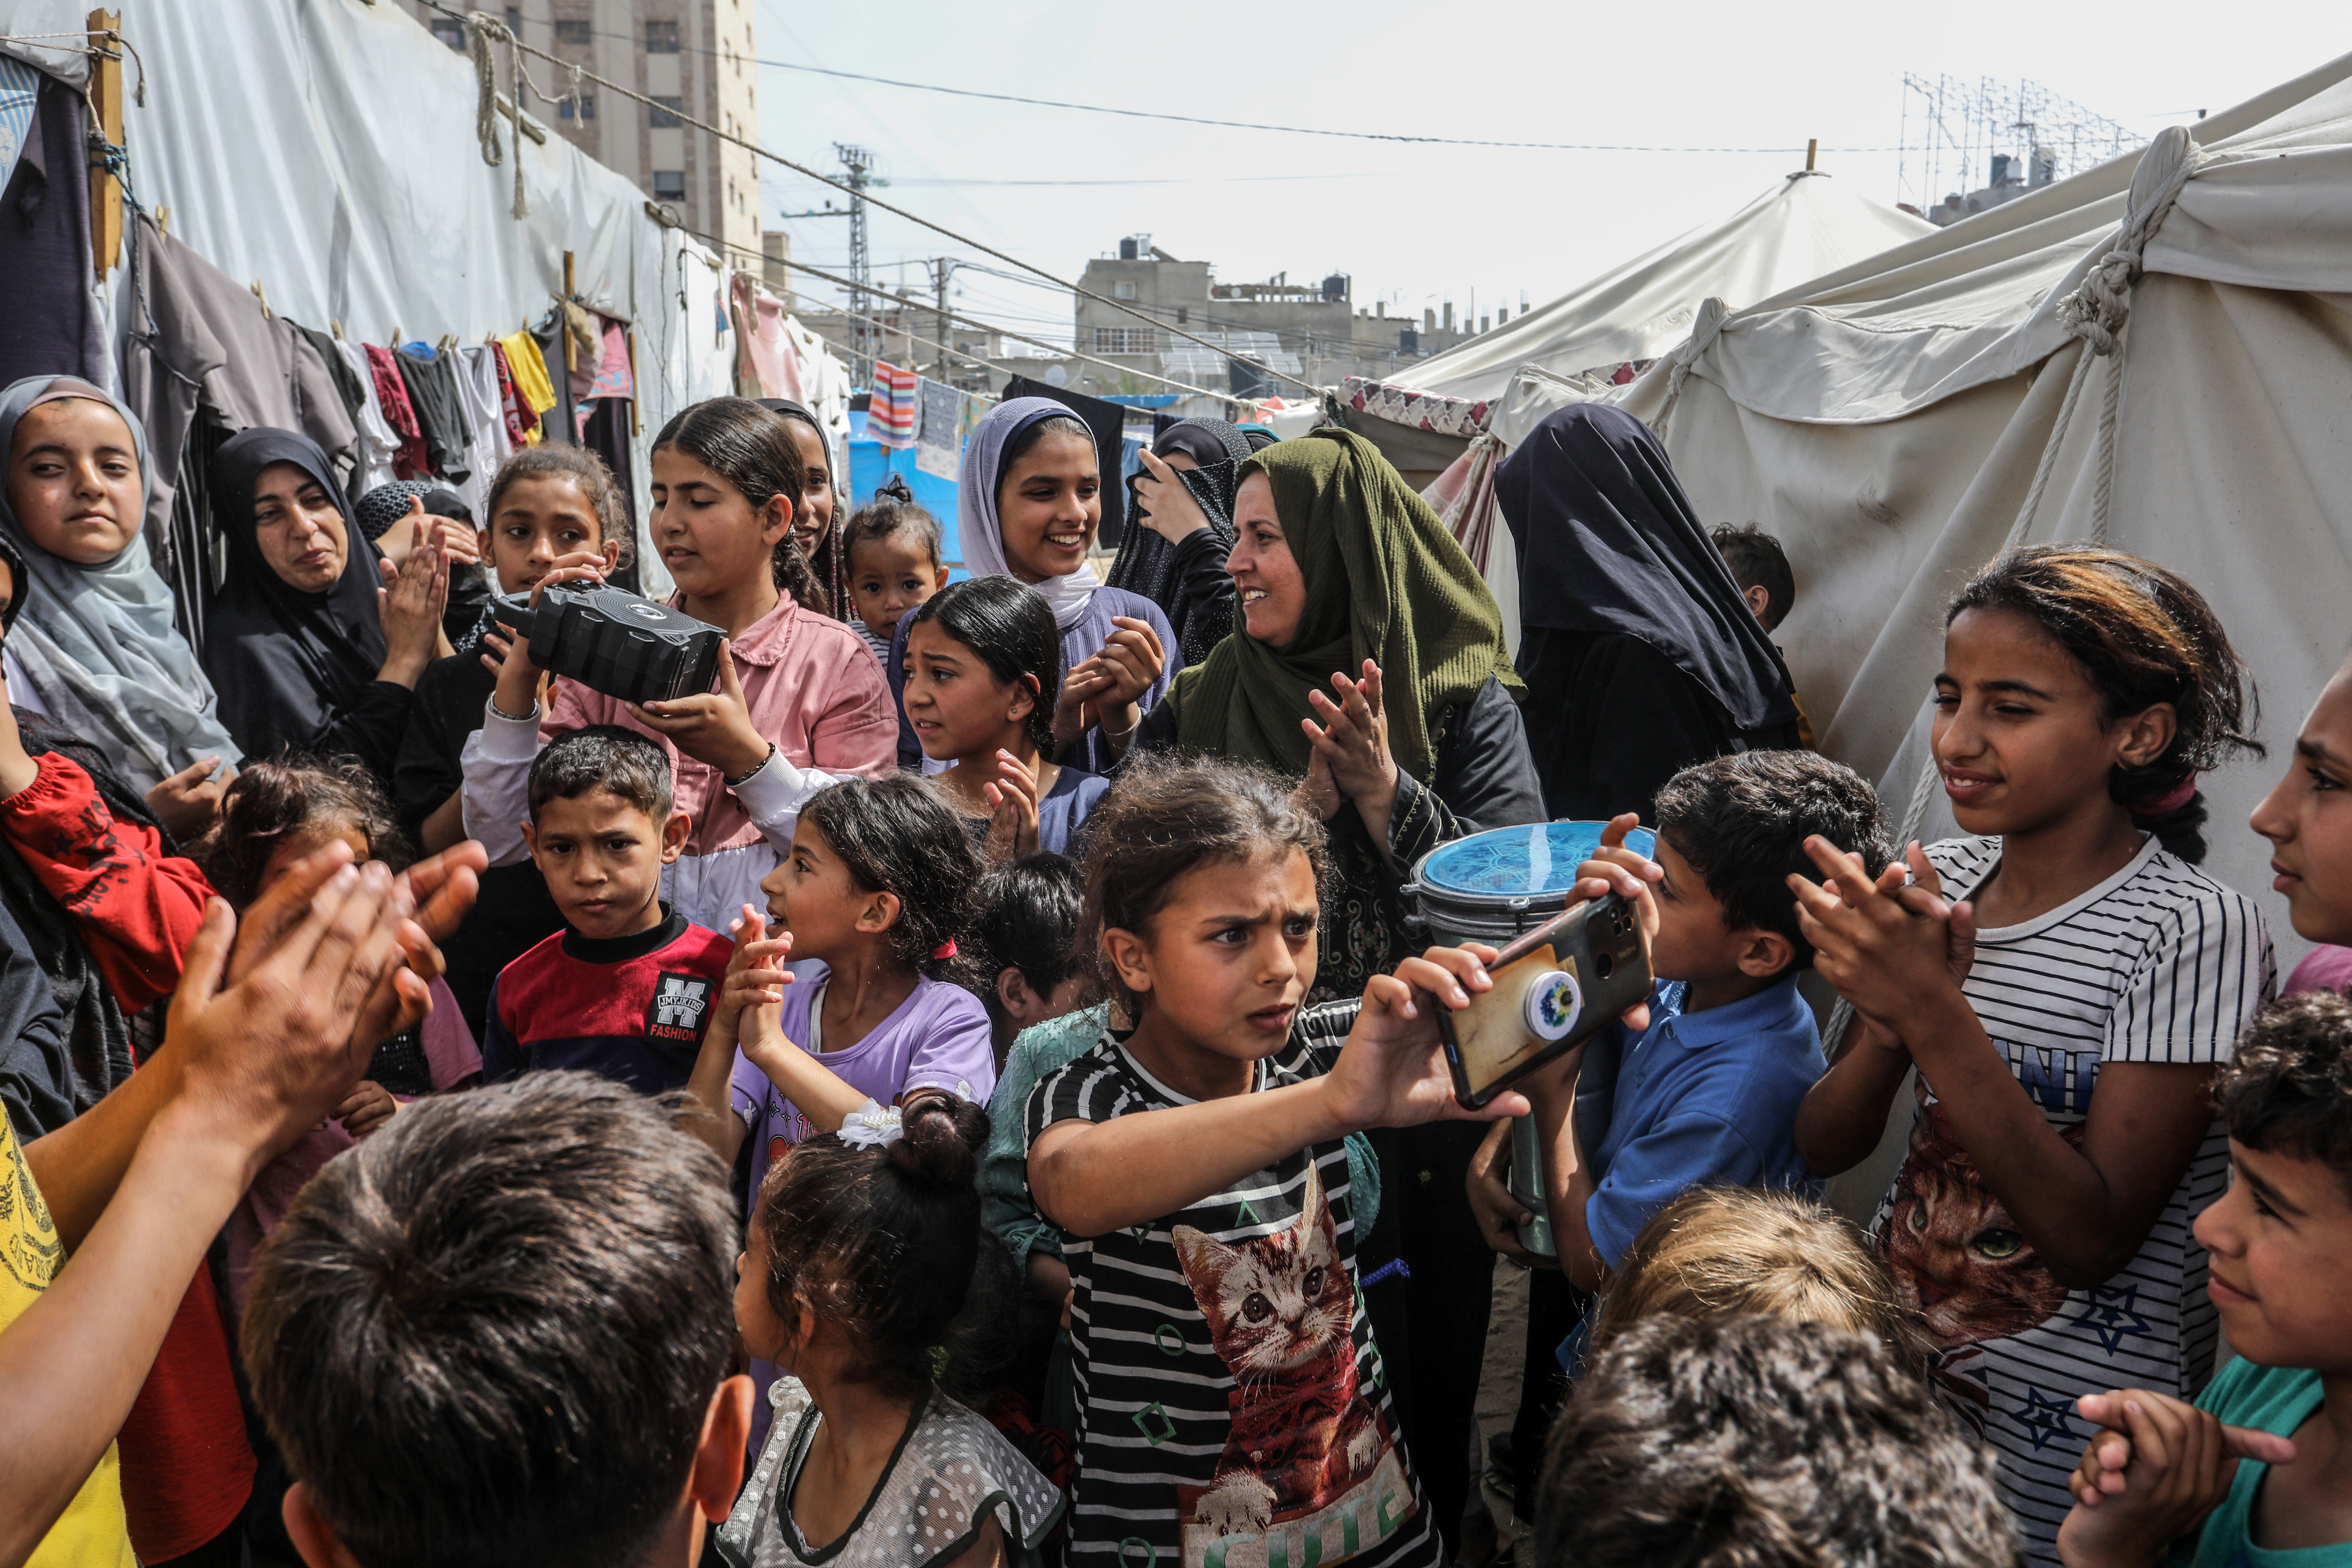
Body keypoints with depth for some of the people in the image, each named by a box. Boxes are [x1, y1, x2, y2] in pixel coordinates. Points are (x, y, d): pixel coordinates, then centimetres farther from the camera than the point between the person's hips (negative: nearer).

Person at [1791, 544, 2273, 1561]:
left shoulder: (2193, 935, -18)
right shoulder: (1939, 882, -2)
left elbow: (2094, 1237, -23)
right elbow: (1822, 1148, -3)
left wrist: (1937, 1015, -31)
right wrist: (1889, 1022, -23)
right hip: (1891, 1366, 5)